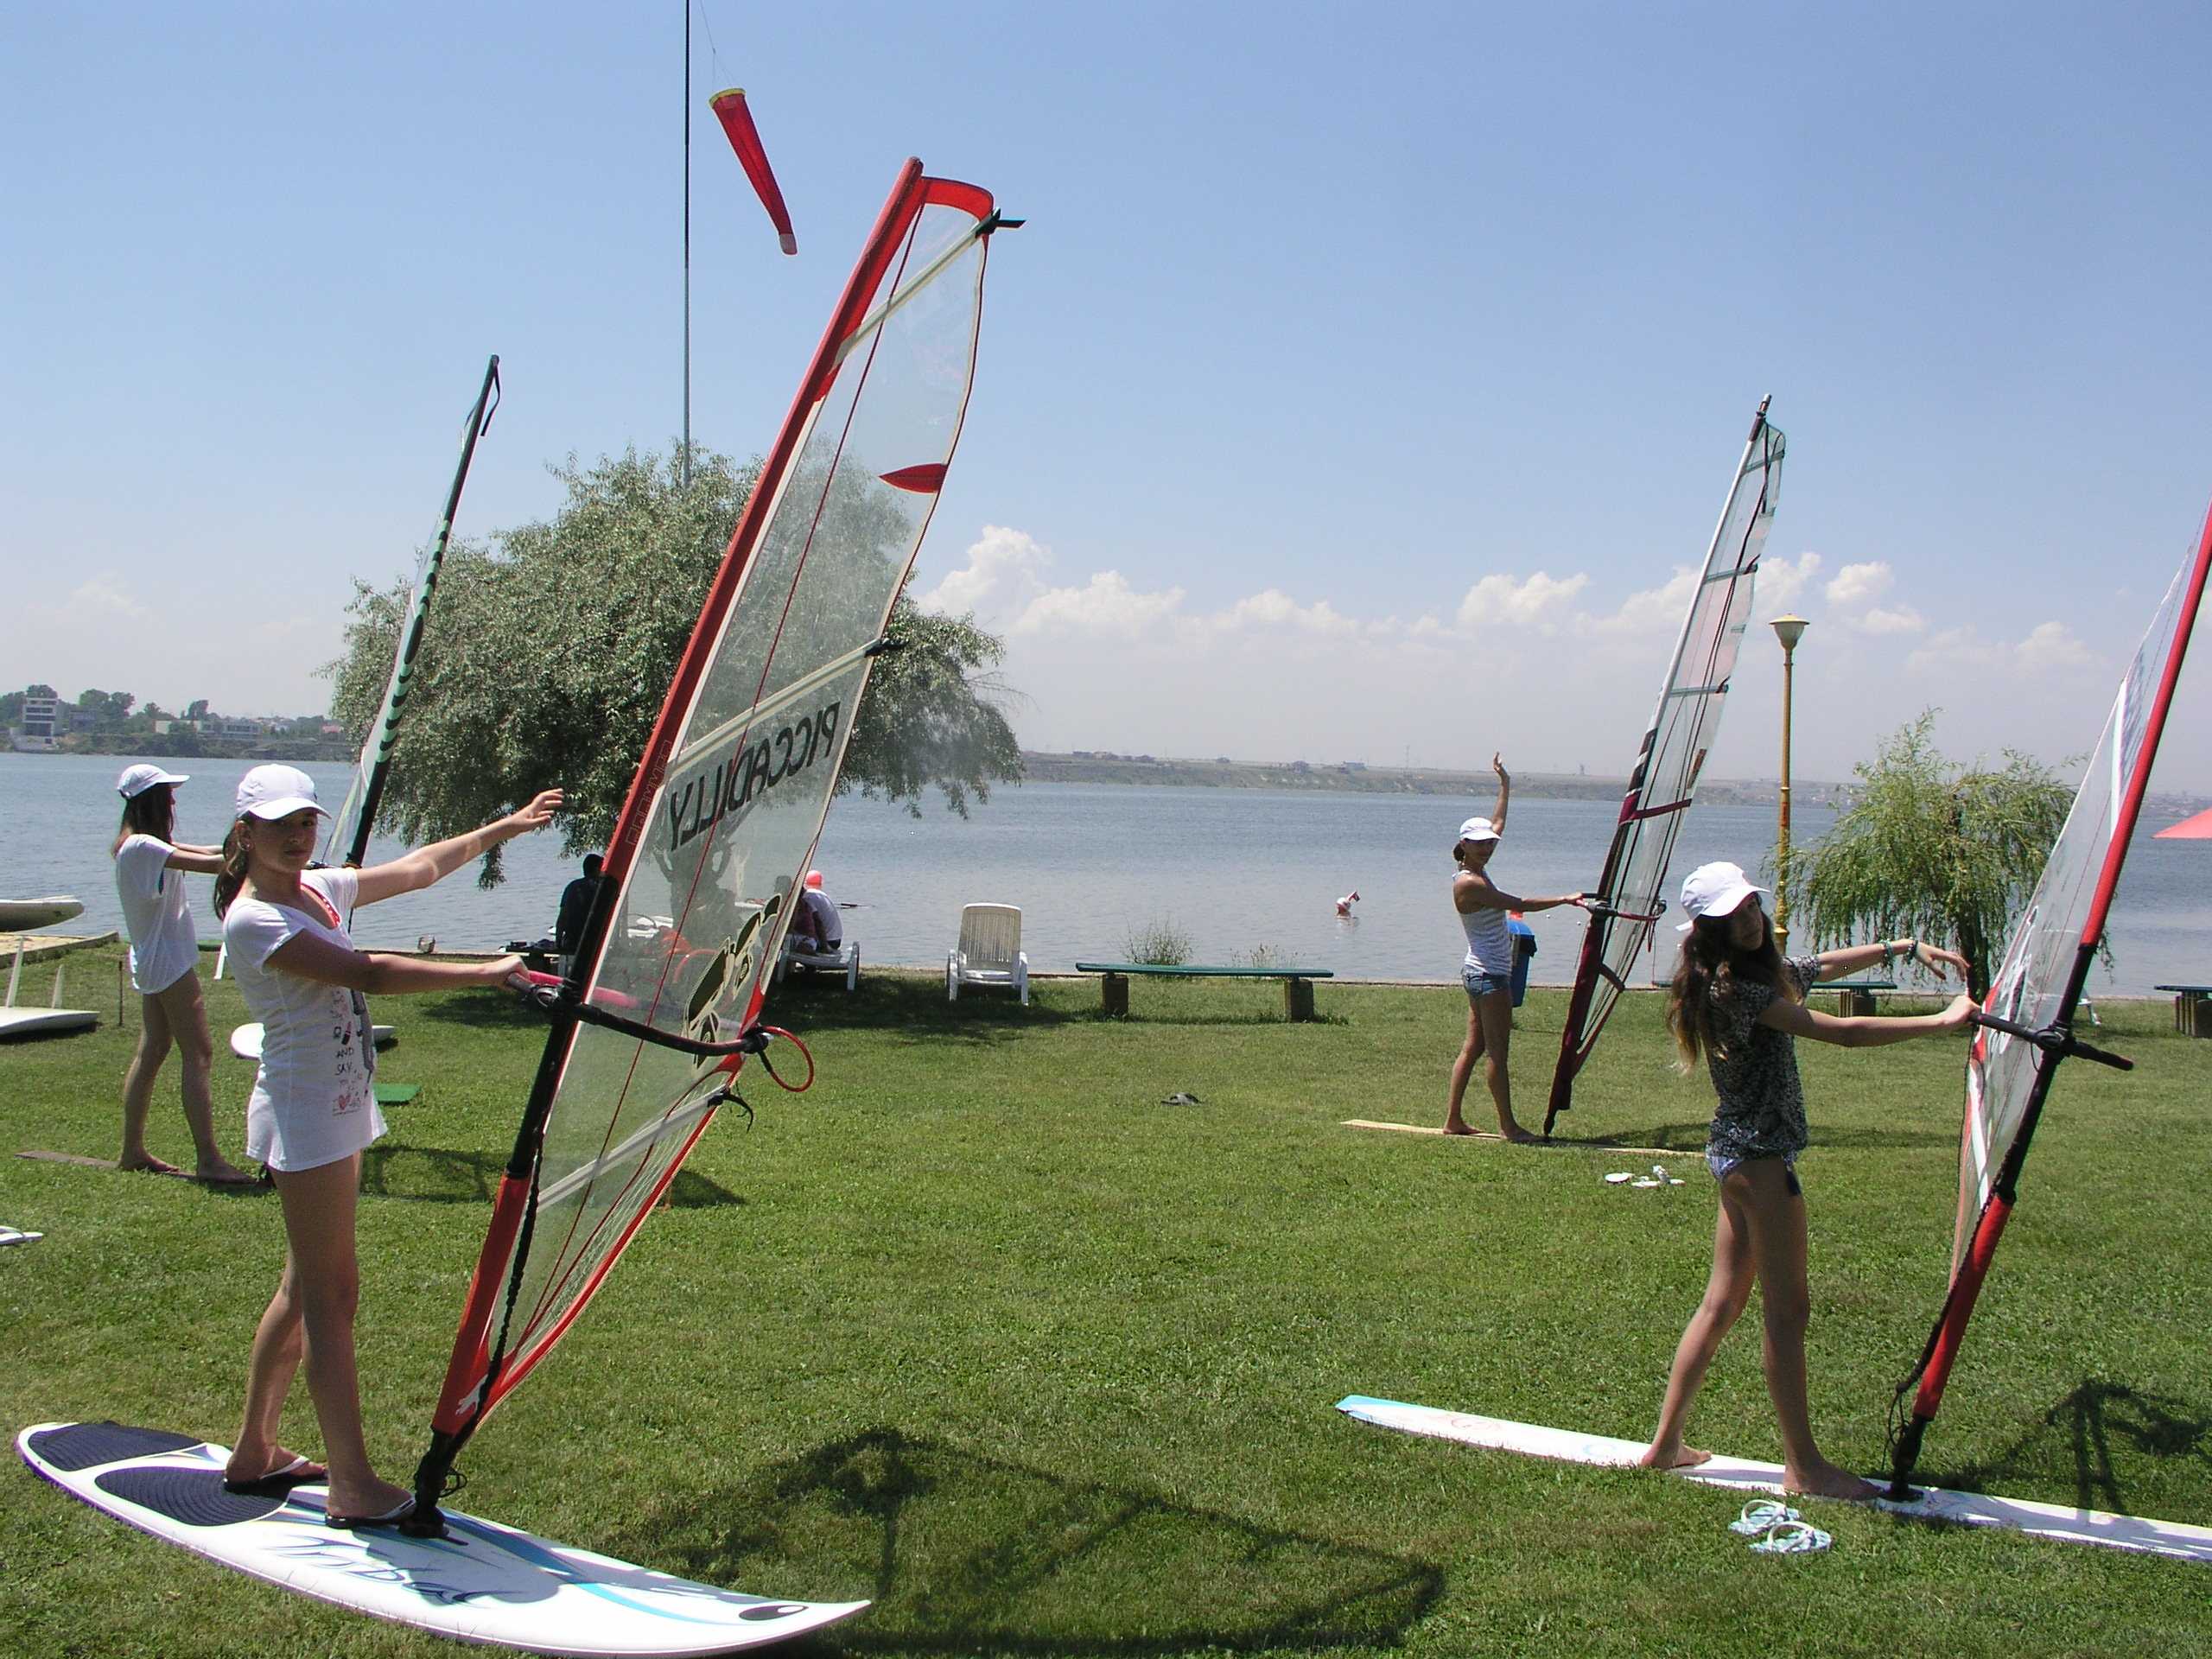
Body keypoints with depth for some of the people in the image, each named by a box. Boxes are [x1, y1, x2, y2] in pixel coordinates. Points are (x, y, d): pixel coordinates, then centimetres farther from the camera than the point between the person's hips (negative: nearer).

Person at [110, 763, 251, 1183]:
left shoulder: (143, 845, 12)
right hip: (168, 961, -10)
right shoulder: (142, 847, -19)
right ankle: (207, 1159, -12)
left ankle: (133, 1150, 18)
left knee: (152, 1050, 13)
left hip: (155, 960, 10)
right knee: (198, 1055, -10)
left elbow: (201, 852, 11)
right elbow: (207, 864, -26)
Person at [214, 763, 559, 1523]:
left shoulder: (318, 890, 9)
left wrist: (505, 828, 17)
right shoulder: (252, 920, -18)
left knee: (305, 1288, 15)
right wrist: (488, 972, -27)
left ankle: (253, 1453, 26)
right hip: (304, 1117, -9)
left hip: (340, 1111, 9)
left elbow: (419, 868, 18)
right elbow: (367, 974, -26)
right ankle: (352, 1487, 1)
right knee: (331, 1296, -5)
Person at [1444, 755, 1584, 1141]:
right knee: (1497, 1051, -5)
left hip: (1482, 973, 10)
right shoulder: (1468, 883, -17)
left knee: (1474, 1047, 11)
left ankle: (1453, 1119, 13)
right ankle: (1508, 1126, -2)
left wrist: (1505, 785, 25)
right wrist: (1565, 899, -16)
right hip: (1488, 975, -10)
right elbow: (1518, 904, -19)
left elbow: (1497, 825, 22)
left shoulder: (1477, 871, 9)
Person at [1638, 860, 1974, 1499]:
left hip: (1739, 1151, 10)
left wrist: (1905, 948, 23)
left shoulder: (1764, 969, 10)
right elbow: (1840, 1033, -25)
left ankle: (1666, 1444, 17)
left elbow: (1826, 965, 30)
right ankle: (1803, 1467, 4)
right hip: (1758, 1153, -10)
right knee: (1787, 1309, -3)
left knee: (1722, 1302, 13)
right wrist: (1942, 1021, -22)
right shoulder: (1732, 988, -20)